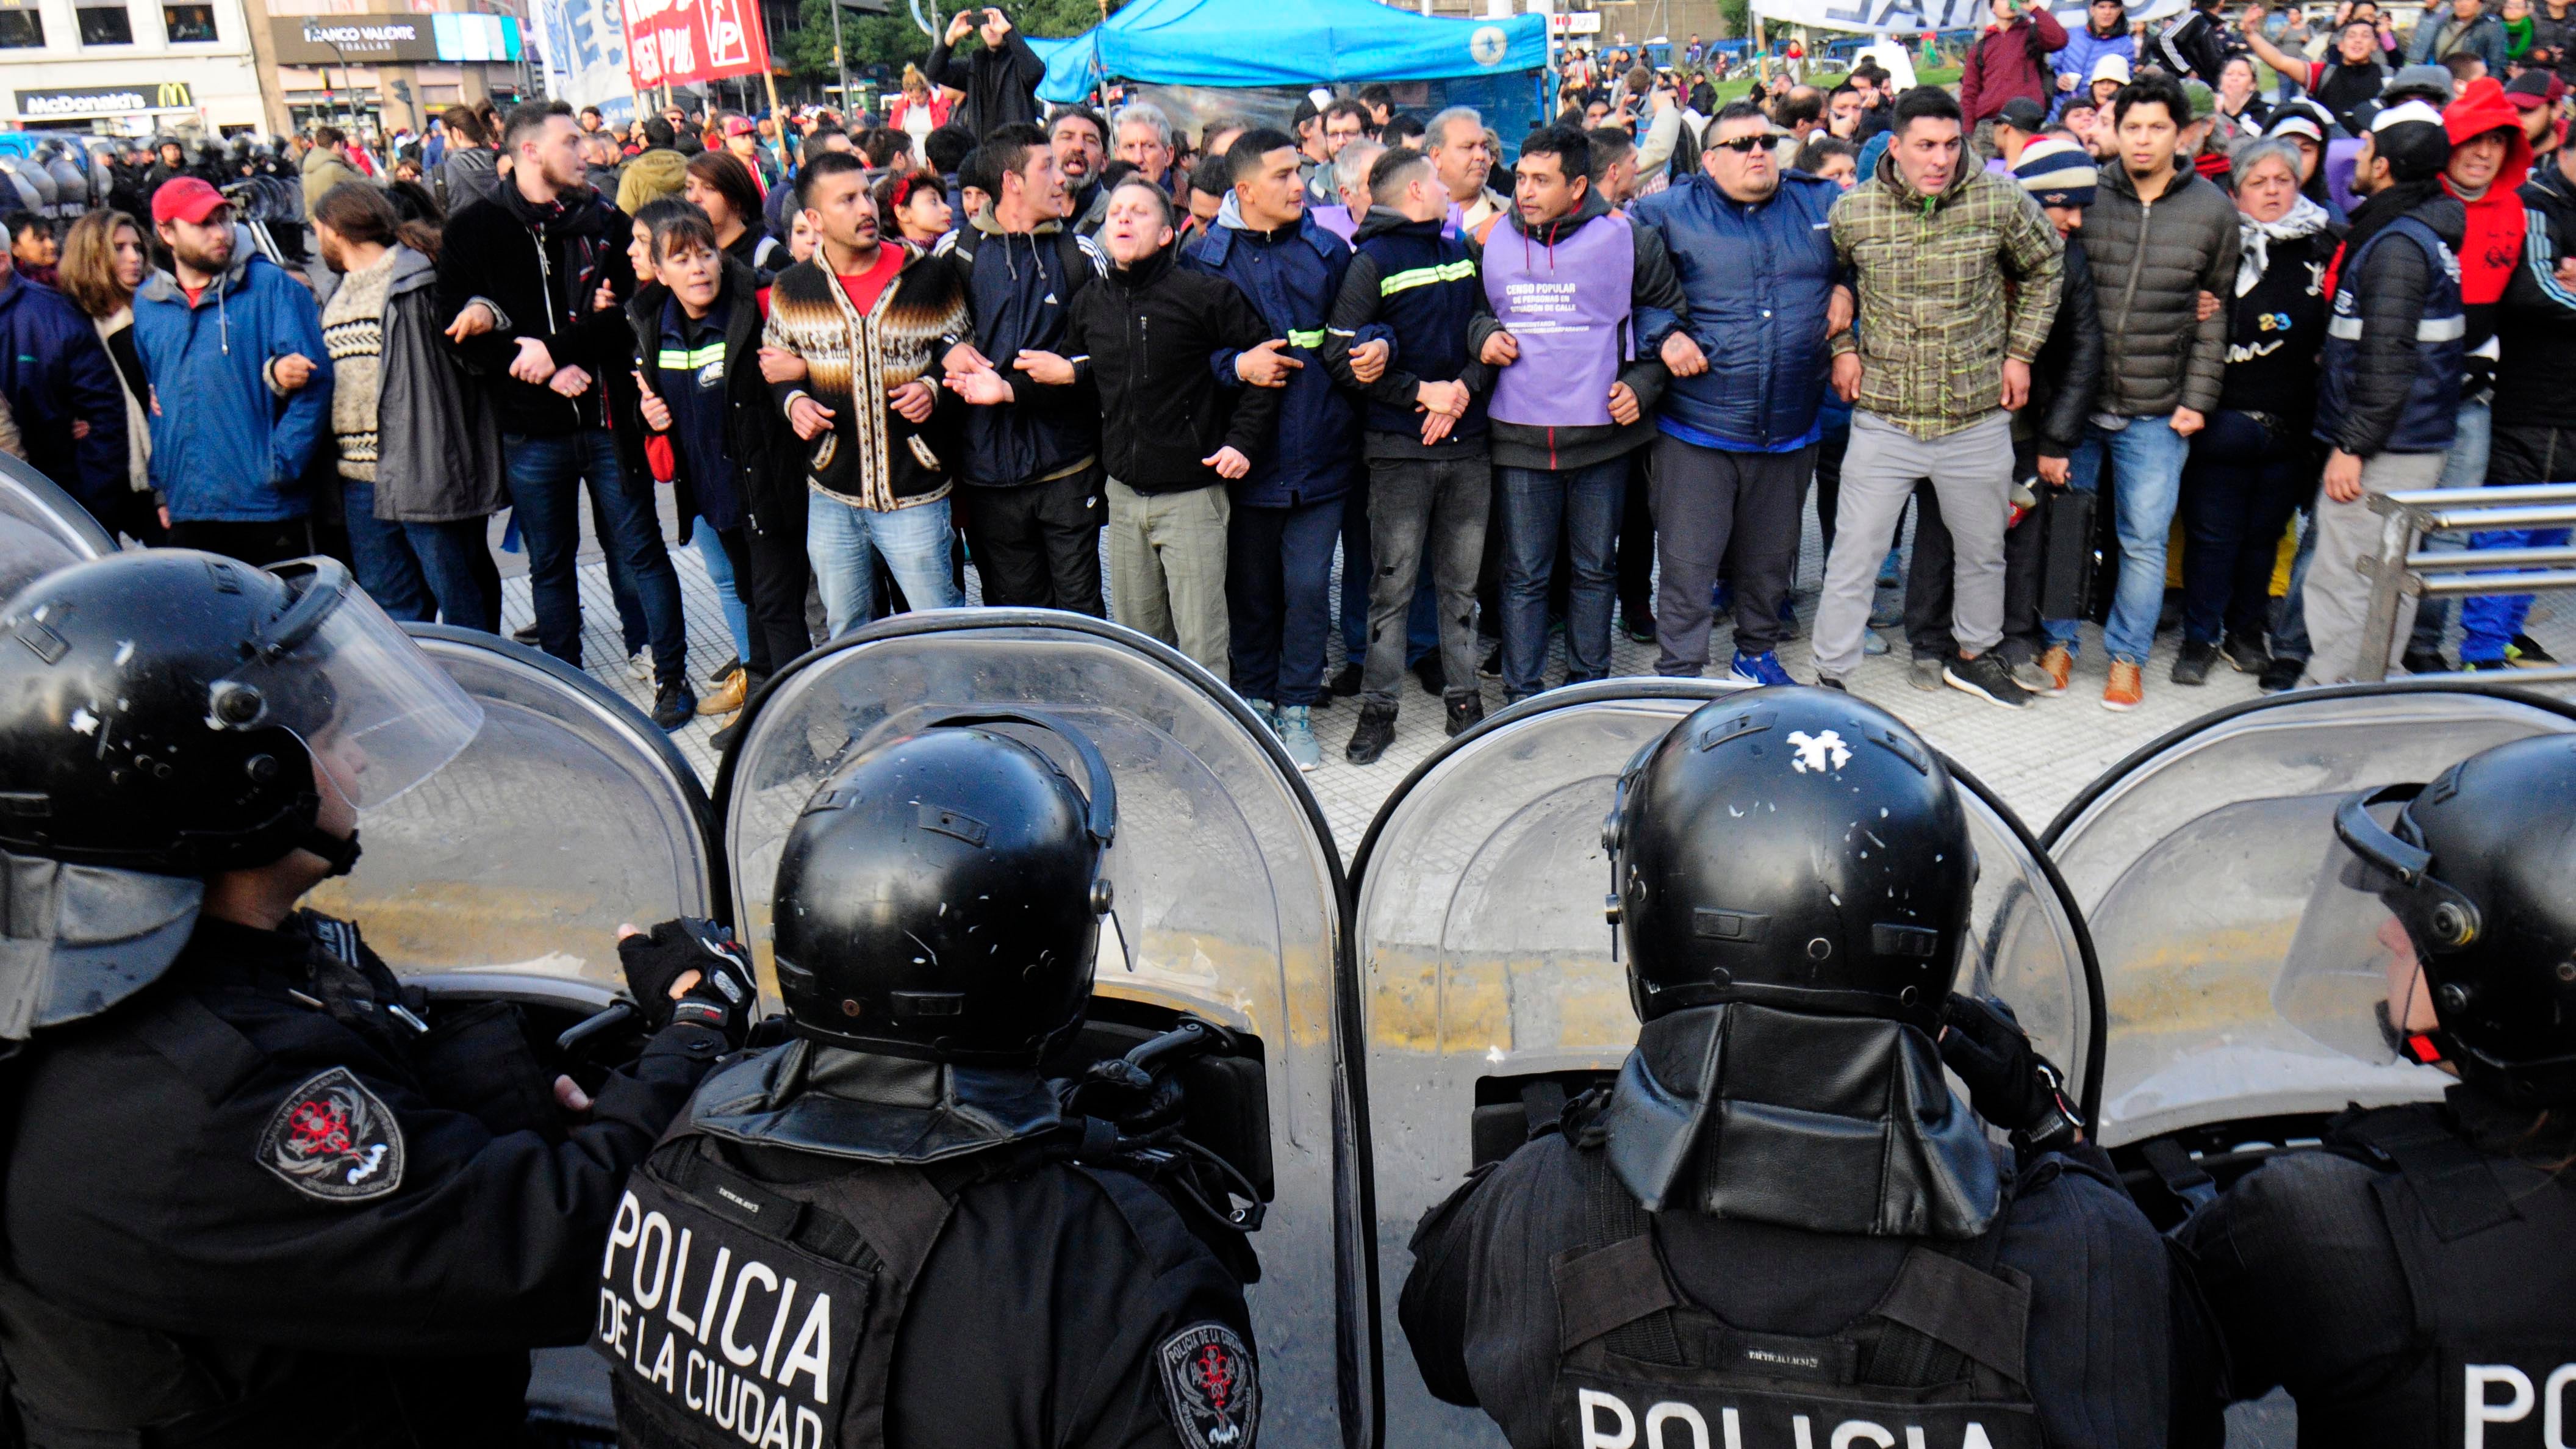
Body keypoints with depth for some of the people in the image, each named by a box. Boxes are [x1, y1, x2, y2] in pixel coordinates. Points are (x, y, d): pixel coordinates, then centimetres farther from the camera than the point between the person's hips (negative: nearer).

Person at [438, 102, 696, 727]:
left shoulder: (605, 220, 4)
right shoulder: (472, 230, 3)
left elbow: (630, 312, -6)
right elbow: (462, 332, -4)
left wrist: (557, 348, -18)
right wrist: (546, 372, -15)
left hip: (607, 418, 0)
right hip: (531, 431, 1)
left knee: (640, 553, 5)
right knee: (550, 568, 11)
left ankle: (671, 677, 16)